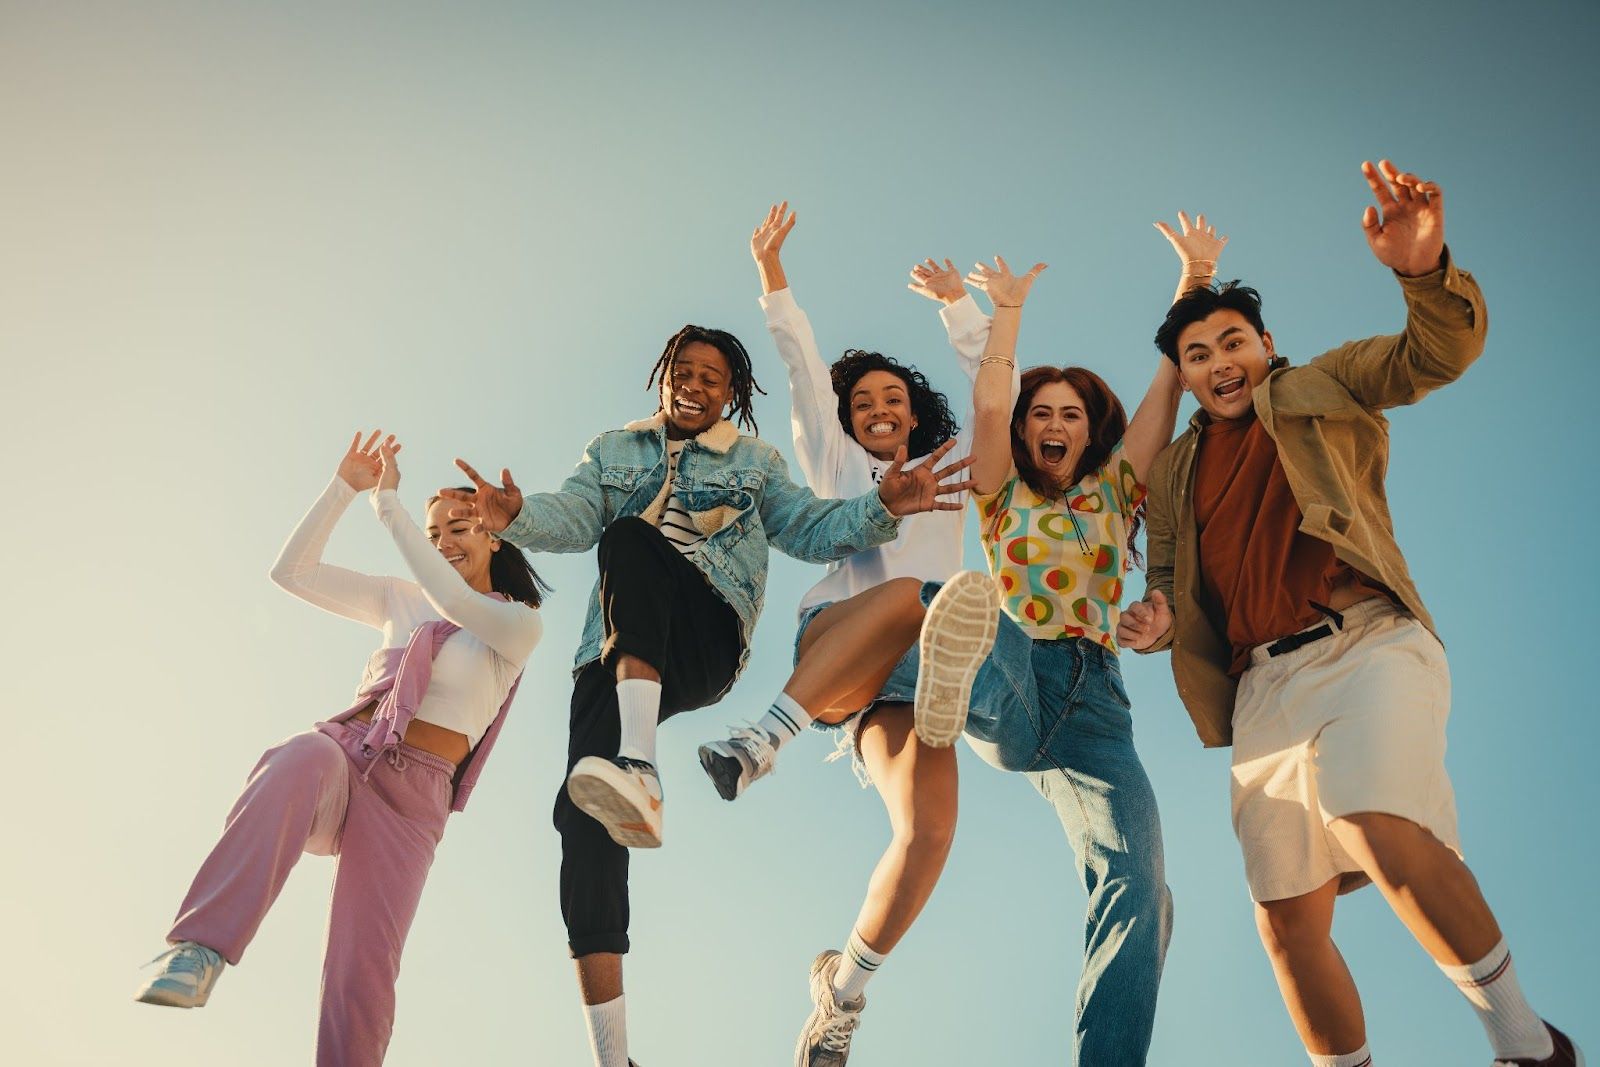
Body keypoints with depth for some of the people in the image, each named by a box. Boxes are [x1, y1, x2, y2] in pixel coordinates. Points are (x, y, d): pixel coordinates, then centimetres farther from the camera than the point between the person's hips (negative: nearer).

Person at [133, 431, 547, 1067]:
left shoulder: (521, 622, 7)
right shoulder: (400, 600, 22)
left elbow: (453, 601, -15)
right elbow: (292, 572, 17)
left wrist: (388, 503, -10)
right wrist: (343, 489, 6)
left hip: (415, 797, -2)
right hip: (346, 753, 2)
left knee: (364, 974, -16)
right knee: (303, 757, -37)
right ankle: (199, 950, -48)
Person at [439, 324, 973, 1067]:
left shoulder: (755, 462, 20)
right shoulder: (614, 452, 21)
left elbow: (812, 529, 10)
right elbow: (571, 518, 4)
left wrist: (881, 508, -9)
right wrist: (516, 517, -18)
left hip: (705, 647, -2)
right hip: (612, 654, 2)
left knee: (632, 538, -31)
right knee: (581, 813, -17)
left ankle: (640, 771, -47)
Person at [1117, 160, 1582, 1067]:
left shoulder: (1325, 390, 11)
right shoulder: (1174, 471, 22)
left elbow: (1443, 351, -3)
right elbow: (1171, 573, 28)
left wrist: (1425, 270, -25)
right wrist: (1159, 617, 3)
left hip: (1366, 644, -5)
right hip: (1262, 686, 5)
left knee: (1380, 831, -32)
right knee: (1288, 924, 1)